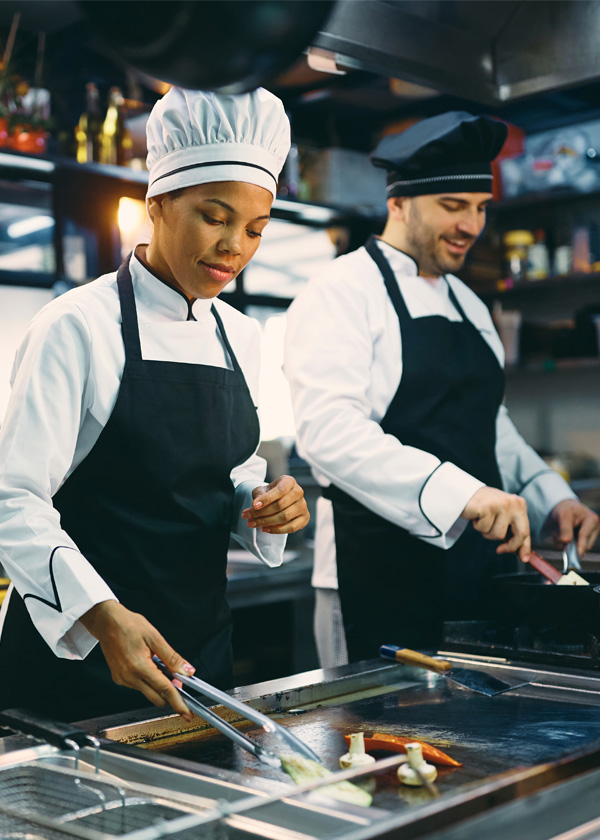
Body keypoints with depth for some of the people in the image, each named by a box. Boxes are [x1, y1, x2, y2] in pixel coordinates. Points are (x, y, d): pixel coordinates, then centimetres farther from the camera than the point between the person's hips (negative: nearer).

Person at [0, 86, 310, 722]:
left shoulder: (240, 337, 7)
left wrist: (266, 507, -6)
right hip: (78, 651, -6)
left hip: (200, 642, 6)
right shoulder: (80, 326, -13)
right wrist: (104, 616, -32)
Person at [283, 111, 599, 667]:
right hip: (381, 578, -7)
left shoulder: (467, 305, 17)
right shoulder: (343, 292, -8)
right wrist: (457, 492, -33)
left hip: (482, 570, 7)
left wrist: (549, 496, 8)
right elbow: (329, 430, -23)